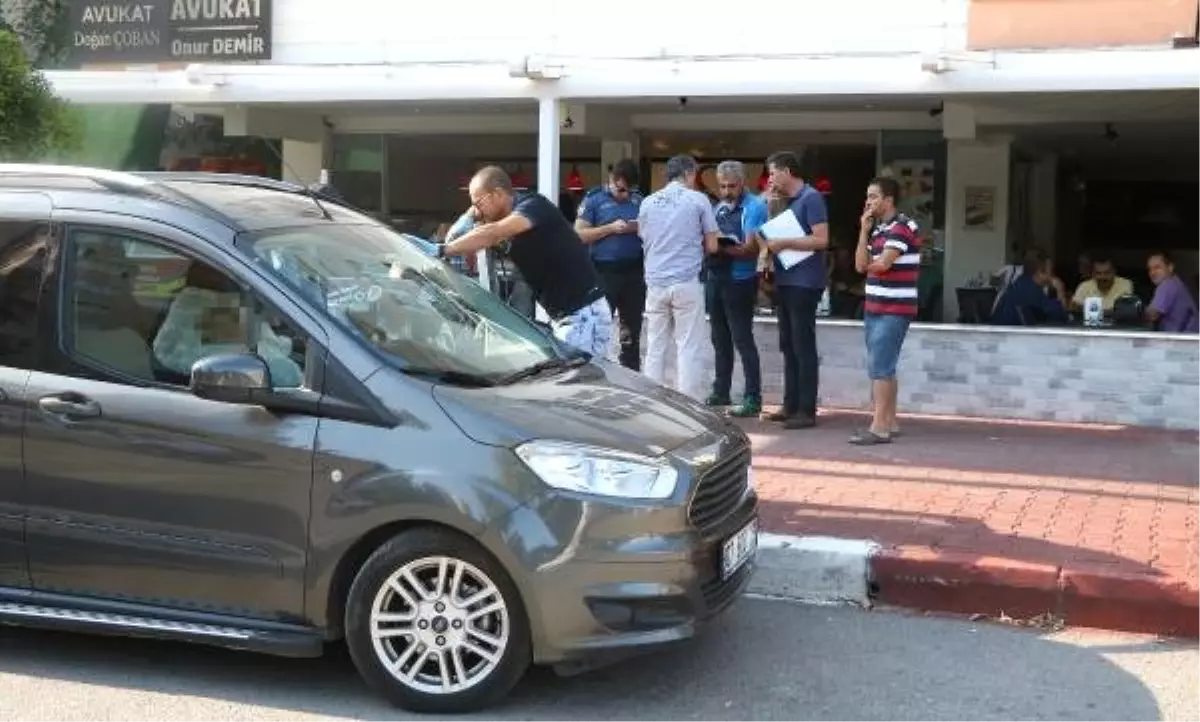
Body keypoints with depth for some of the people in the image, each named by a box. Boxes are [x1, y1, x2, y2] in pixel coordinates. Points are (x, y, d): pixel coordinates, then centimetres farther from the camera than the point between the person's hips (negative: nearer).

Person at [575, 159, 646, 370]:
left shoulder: (639, 200, 11)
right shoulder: (594, 199, 0)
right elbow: (579, 234, -6)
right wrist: (610, 228, -15)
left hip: (634, 271, 4)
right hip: (604, 272, -4)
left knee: (632, 330, 9)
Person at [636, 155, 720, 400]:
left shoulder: (648, 202, 9)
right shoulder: (698, 200, -1)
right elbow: (712, 246, 3)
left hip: (655, 282, 4)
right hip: (687, 282, -4)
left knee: (655, 348, 9)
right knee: (688, 348, -1)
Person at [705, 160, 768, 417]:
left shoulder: (754, 207, -9)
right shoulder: (719, 207, 12)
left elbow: (751, 248, -17)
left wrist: (721, 248, -26)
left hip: (740, 282, -7)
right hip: (715, 278, 7)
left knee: (743, 340, -6)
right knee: (720, 339, 14)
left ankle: (753, 399, -1)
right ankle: (721, 392, 24)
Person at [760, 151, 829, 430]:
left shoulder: (811, 198, -11)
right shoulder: (790, 201, 17)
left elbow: (821, 240, -19)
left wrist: (784, 243, -18)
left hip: (804, 283, -9)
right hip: (786, 281, 9)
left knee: (804, 347, -6)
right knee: (788, 346, 12)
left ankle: (807, 411, -3)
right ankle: (791, 405, 18)